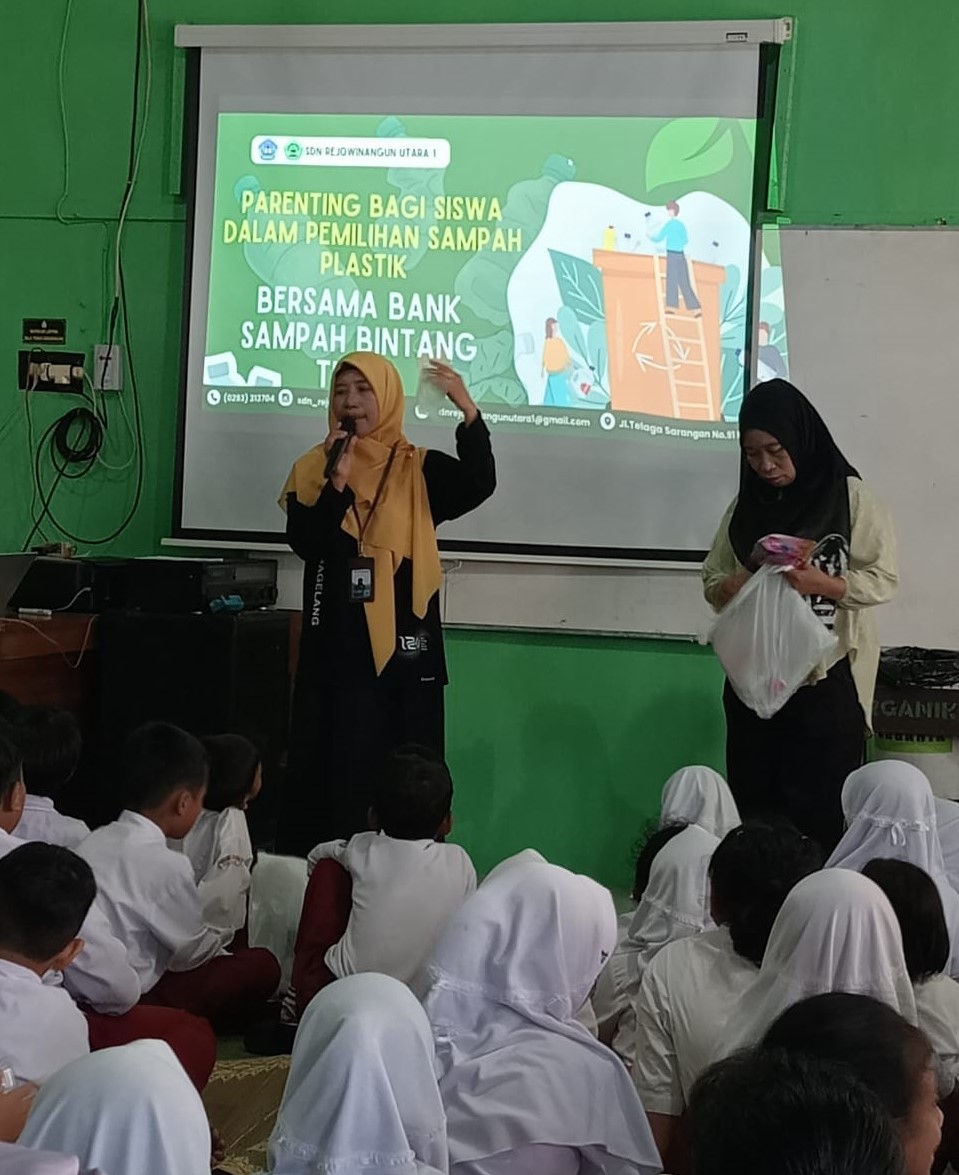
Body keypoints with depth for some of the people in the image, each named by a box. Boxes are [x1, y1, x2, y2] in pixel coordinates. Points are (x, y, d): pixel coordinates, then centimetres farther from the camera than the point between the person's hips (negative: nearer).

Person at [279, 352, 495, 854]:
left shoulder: (419, 469, 4)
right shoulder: (312, 469, 7)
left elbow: (479, 485, -15)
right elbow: (305, 543, -6)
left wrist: (467, 408, -25)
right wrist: (338, 481, -17)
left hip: (403, 647, 0)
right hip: (335, 648, 1)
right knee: (333, 773, 3)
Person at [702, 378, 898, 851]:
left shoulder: (849, 496, -4)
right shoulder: (746, 505, 10)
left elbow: (883, 579, -5)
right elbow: (712, 578, 12)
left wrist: (824, 583, -21)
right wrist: (729, 587, -12)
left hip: (826, 679, -4)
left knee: (817, 813, -4)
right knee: (752, 807, 6)